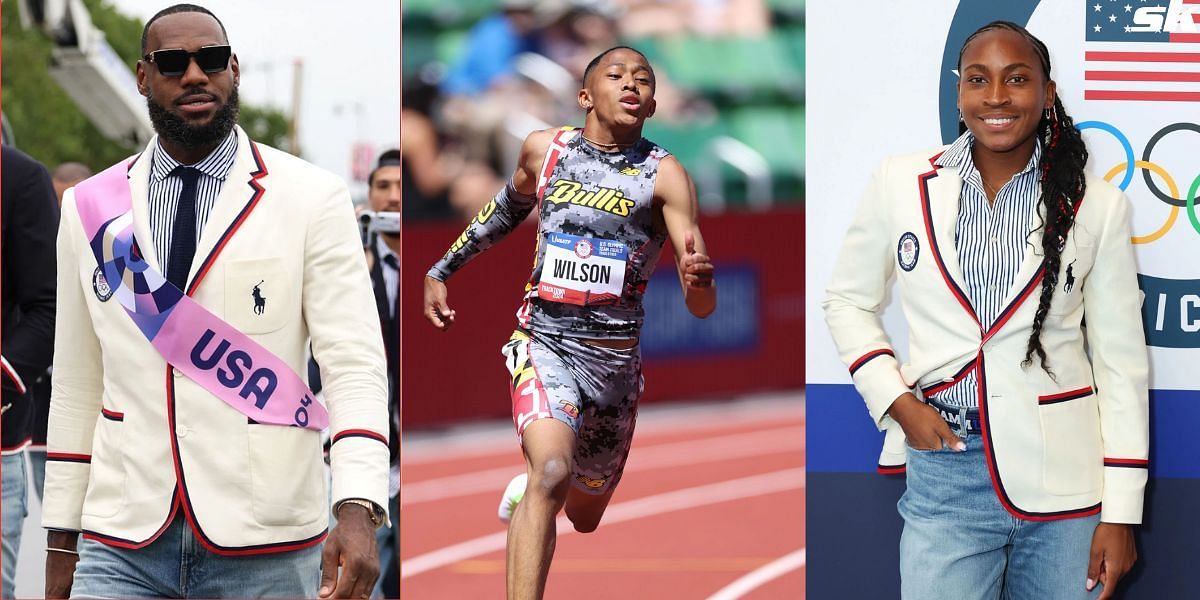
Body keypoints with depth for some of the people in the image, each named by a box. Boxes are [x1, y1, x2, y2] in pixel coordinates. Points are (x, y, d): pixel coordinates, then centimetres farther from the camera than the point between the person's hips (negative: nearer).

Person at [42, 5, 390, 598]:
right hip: (125, 545, 2)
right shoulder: (90, 209, 10)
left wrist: (357, 511, -22)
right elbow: (75, 387, 14)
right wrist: (61, 542, 11)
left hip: (262, 549, -2)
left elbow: (354, 362, -8)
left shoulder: (312, 199, 0)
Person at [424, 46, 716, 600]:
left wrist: (698, 278, -39)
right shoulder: (543, 150, -1)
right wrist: (441, 271, 28)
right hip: (544, 341, -1)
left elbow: (701, 307, -16)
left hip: (615, 358, 1)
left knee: (584, 515, 19)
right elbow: (508, 210, 24)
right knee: (552, 472, -29)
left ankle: (529, 488, 55)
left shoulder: (664, 176, -8)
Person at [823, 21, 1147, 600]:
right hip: (944, 461, 0)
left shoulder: (1096, 206, -1)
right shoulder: (901, 184, 2)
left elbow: (1120, 362, 2)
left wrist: (1121, 512, -1)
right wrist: (896, 401, -2)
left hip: (1064, 473, 0)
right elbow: (847, 302, 14)